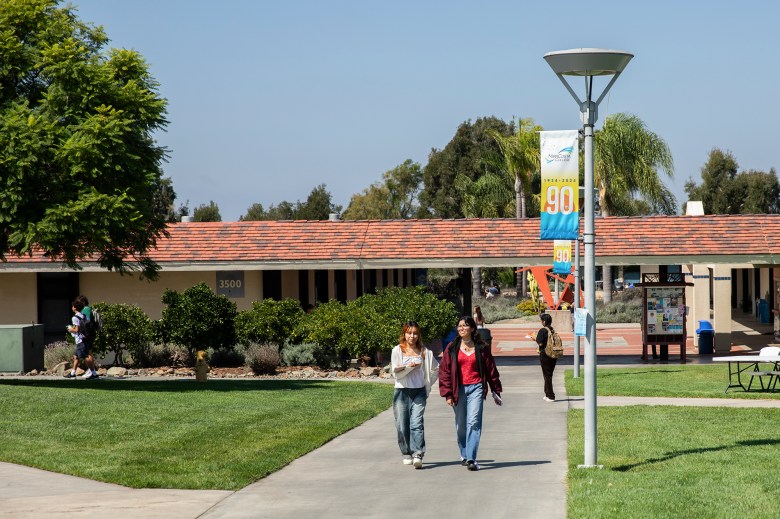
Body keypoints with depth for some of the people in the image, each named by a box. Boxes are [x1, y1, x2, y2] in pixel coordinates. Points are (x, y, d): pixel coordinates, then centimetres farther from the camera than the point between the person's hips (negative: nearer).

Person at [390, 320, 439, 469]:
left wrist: (428, 384, 12)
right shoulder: (397, 350, 3)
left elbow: (435, 369, 18)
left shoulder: (424, 352, 7)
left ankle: (418, 455, -21)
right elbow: (395, 371, -5)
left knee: (417, 423, -13)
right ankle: (406, 453, 17)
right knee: (402, 424, 2)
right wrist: (409, 366, -17)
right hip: (402, 392, 0)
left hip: (419, 392, 0)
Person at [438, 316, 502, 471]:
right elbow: (444, 371, 4)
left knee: (474, 422, -15)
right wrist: (448, 394, -3)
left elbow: (491, 369, 11)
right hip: (458, 389, 2)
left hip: (476, 388, -2)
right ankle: (464, 455, 28)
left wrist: (496, 391, 13)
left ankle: (471, 459, -19)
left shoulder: (481, 348, 4)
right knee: (461, 425, 9)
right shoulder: (452, 348, 5)